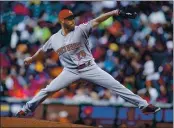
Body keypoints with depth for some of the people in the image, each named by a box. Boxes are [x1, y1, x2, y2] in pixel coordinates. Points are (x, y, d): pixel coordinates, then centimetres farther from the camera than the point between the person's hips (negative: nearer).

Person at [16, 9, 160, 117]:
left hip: (89, 68, -3)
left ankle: (143, 105, -10)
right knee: (47, 90, 2)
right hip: (70, 71, 3)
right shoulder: (54, 39, 1)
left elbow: (96, 21, -24)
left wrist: (114, 12, -36)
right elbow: (42, 50, 20)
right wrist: (31, 59, 36)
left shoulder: (80, 30, -10)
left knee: (115, 85, -10)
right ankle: (26, 109, 20)